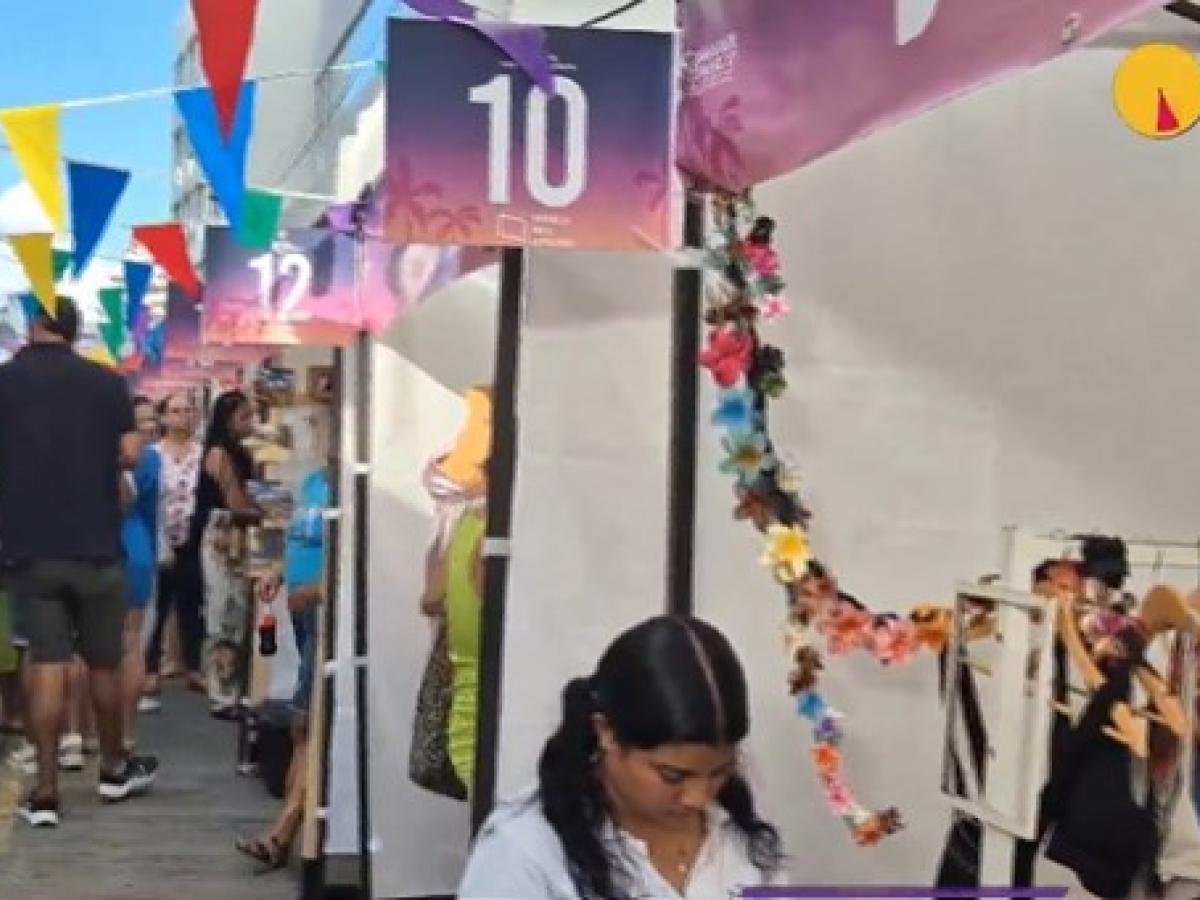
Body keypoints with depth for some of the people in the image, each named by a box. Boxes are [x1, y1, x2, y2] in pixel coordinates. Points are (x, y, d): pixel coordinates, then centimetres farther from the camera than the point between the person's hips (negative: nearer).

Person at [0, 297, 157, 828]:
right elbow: (130, 455, -2)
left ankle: (45, 792, 0)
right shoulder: (105, 381, -1)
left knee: (47, 663, 2)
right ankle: (114, 770, 29)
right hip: (95, 545, 0)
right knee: (103, 663, 13)